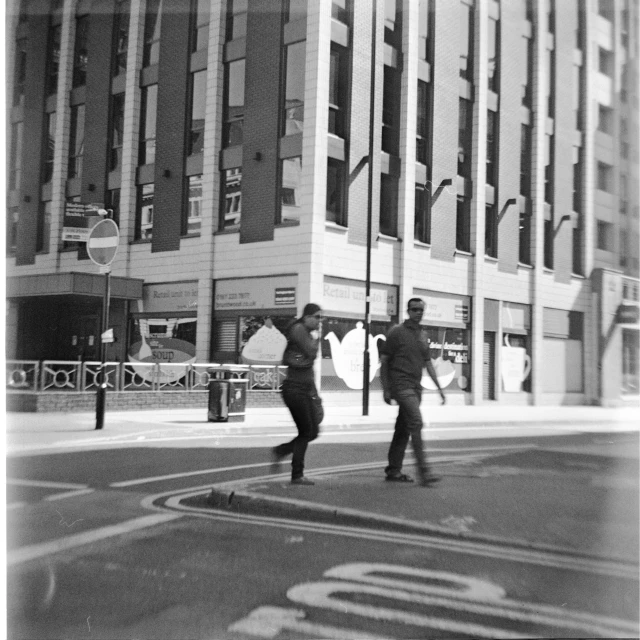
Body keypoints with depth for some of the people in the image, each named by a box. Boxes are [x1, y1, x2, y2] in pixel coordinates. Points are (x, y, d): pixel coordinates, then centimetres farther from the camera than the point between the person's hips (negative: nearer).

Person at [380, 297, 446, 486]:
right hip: (401, 385, -7)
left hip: (416, 386, 7)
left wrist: (439, 387, 12)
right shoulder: (397, 332, -4)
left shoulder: (422, 337, 16)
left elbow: (428, 364, 19)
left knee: (403, 429, 9)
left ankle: (393, 470, 16)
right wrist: (385, 389, -8)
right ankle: (423, 471, -21)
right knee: (416, 422, -18)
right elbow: (384, 361, -4)